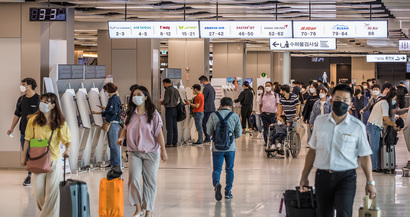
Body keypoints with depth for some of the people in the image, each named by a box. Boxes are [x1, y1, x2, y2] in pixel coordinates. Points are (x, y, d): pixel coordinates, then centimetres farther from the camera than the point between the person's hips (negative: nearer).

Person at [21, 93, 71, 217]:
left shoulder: (60, 123, -4)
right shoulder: (34, 120, 0)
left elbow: (67, 140, -2)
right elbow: (28, 140, 6)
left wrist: (67, 150, -23)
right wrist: (24, 156, 5)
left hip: (55, 160, -1)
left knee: (52, 190, -5)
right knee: (38, 190, 3)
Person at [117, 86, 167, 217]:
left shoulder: (153, 114, -4)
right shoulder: (130, 114, 6)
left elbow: (159, 133, -2)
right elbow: (126, 129, 16)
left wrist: (163, 150, -4)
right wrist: (122, 137, -6)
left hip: (150, 152, -2)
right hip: (134, 152, 2)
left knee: (150, 181, 3)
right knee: (134, 178, -15)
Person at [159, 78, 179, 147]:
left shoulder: (168, 90, -12)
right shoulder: (176, 90, 11)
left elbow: (166, 100, -16)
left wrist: (161, 102, 2)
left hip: (169, 109, -8)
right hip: (175, 109, 8)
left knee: (169, 127, -6)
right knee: (175, 127, 9)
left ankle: (169, 143, -6)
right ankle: (175, 142, 11)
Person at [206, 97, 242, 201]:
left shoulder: (213, 116, -4)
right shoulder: (235, 116, -2)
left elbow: (209, 131, 1)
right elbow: (239, 134, 2)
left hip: (217, 147, -1)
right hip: (230, 147, 1)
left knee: (217, 169, 5)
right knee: (229, 169, 13)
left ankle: (216, 183, -23)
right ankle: (228, 191, 13)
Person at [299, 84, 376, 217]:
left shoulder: (357, 126, 0)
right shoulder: (320, 121, 8)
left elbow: (364, 156, 4)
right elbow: (312, 150, 13)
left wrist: (370, 182, 0)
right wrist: (304, 176, 13)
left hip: (346, 177, -3)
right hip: (323, 176, 3)